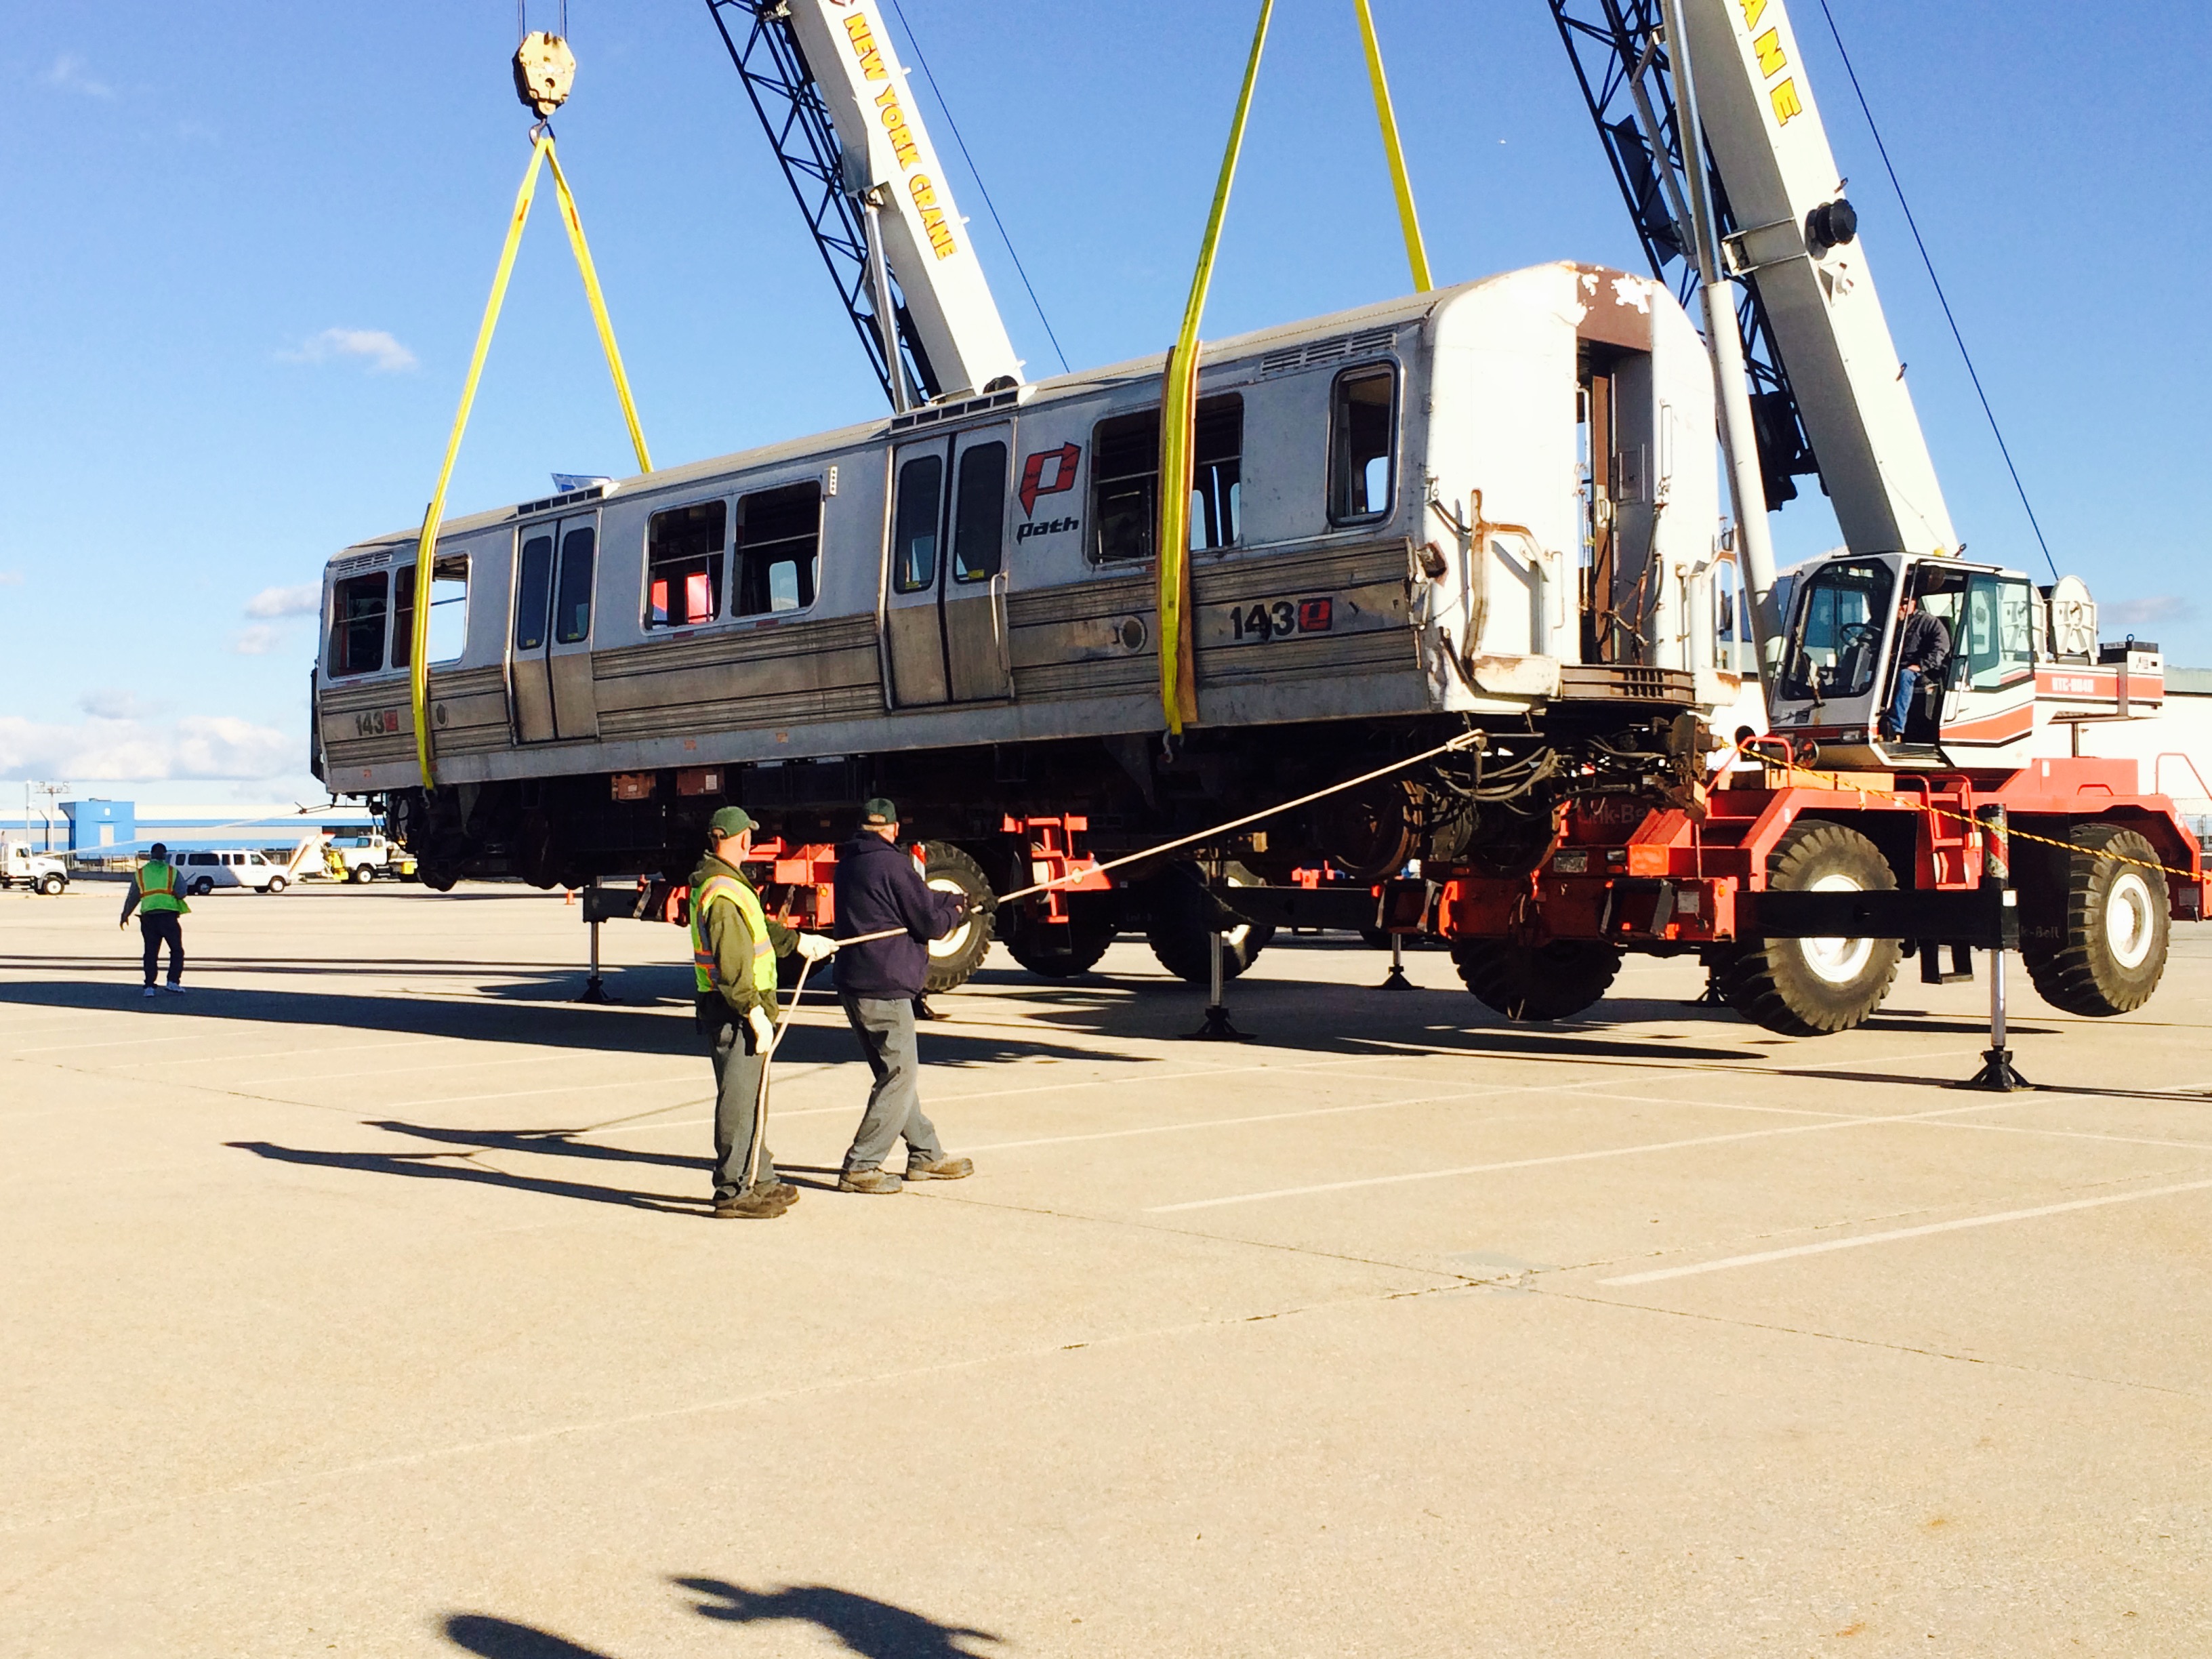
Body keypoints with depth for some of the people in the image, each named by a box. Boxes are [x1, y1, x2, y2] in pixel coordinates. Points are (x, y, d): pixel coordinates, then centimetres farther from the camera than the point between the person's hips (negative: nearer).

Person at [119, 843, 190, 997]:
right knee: (177, 950, 6)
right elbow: (181, 893, -4)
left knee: (151, 952, 8)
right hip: (168, 915, -3)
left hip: (148, 917, 3)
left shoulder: (140, 873, 10)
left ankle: (149, 987, 5)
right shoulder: (172, 871, 4)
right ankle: (173, 982, -4)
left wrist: (125, 915, 26)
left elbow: (132, 897, 14)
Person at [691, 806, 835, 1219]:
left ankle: (762, 1181, 30)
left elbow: (757, 930, 29)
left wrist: (799, 941, 38)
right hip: (733, 1013, -11)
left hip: (739, 1011, 11)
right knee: (738, 1102, -4)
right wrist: (757, 1016, -22)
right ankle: (733, 1193, 3)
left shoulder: (724, 883, 14)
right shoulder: (722, 894, -20)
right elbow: (733, 967, -24)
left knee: (750, 1098, 19)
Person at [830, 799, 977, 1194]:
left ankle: (926, 1155, 24)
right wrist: (954, 913, 11)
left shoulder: (849, 864, 13)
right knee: (900, 1077, -3)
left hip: (854, 984, 9)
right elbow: (932, 924, -9)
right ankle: (860, 1167, -5)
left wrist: (950, 901, 20)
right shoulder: (892, 864, -13)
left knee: (895, 1074, 16)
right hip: (885, 987, -9)